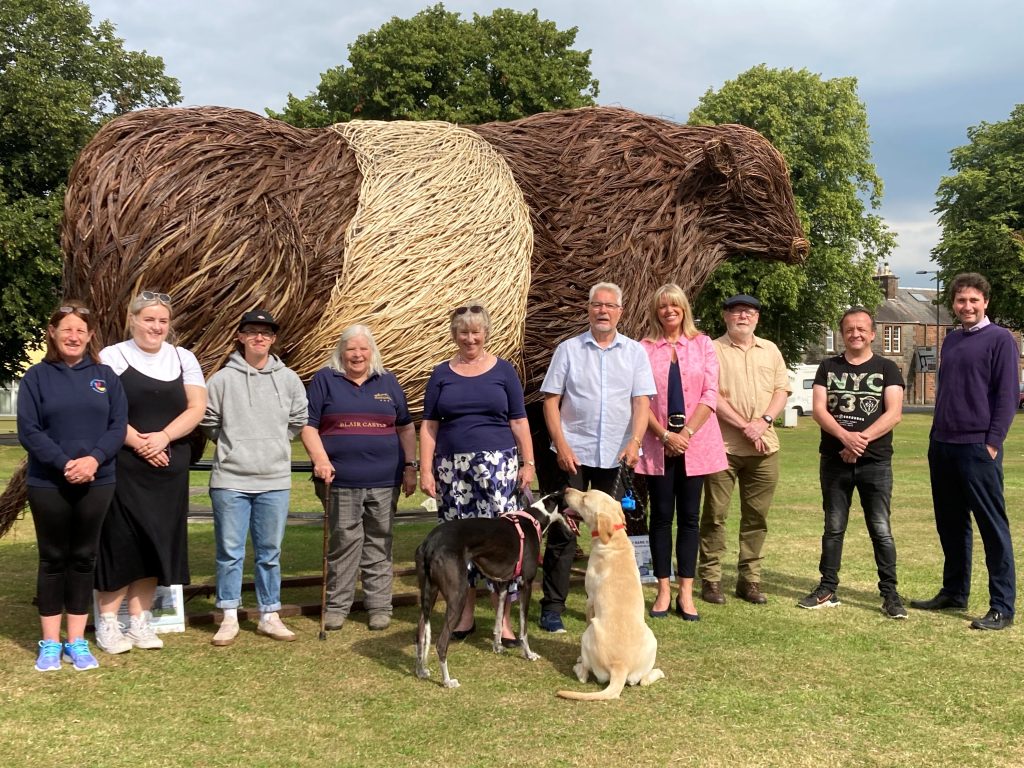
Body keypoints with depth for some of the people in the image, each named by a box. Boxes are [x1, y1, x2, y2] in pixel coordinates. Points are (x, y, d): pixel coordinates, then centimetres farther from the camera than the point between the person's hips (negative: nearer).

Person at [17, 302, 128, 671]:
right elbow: (28, 431, -8)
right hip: (48, 484, -2)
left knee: (83, 559, 9)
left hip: (97, 484, 2)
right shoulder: (37, 376, -1)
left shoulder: (105, 376, 5)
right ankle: (50, 643, 16)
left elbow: (118, 425, 0)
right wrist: (64, 464, -18)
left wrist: (93, 459, -16)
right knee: (53, 560, 7)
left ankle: (77, 642, 18)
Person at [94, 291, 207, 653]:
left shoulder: (183, 359, 10)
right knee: (121, 540, -3)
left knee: (157, 541, 5)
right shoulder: (112, 357, 0)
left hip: (170, 467, 4)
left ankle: (139, 621, 15)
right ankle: (108, 622, 7)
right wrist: (138, 443, -18)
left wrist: (163, 437, -14)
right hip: (123, 466, -4)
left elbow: (197, 407, 1)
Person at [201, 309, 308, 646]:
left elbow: (299, 421, 11)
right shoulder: (222, 379, -3)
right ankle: (229, 618, 14)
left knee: (270, 552, 10)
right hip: (230, 480, -2)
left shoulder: (288, 379, 3)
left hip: (275, 481, 2)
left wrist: (274, 442, 10)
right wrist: (233, 443, 5)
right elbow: (207, 422, 3)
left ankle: (269, 616, 20)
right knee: (230, 551, 4)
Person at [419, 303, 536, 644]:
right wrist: (426, 470, 1)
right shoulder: (442, 374, 9)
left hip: (497, 464, -2)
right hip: (452, 466, 2)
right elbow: (428, 426, 8)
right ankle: (465, 615, 18)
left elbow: (519, 421, 7)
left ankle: (503, 618, -2)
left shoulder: (503, 371, 7)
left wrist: (528, 463, 0)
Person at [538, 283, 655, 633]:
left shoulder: (635, 352, 6)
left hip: (616, 456, 2)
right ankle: (552, 606, 6)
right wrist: (560, 445, -10)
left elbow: (642, 401, 0)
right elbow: (550, 400, 1)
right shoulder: (569, 349, 3)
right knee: (562, 531, -1)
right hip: (573, 453, -1)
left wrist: (635, 441, -15)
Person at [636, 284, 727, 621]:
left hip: (694, 441, 0)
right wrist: (665, 435, -11)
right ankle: (663, 590, 11)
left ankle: (686, 593, 9)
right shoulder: (644, 349, 3)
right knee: (661, 516, 3)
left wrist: (686, 433, -11)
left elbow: (710, 394, -1)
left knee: (689, 516, 4)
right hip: (658, 444, 0)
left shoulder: (702, 344, 6)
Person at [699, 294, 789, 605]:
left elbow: (782, 390, 9)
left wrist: (763, 421, -8)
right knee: (715, 513, 0)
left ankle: (749, 579, 17)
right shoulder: (712, 350, -1)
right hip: (722, 445, -4)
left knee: (756, 515, 7)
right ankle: (710, 579, 9)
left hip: (764, 447, 4)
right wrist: (744, 426, -14)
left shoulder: (770, 350, 15)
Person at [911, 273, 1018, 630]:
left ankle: (1003, 608, 1)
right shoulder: (951, 340, 16)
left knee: (993, 527, -3)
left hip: (978, 448, -7)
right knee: (950, 525, 14)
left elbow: (1008, 395, -8)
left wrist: (993, 443, -14)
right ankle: (954, 591, 26)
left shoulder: (1000, 339, -4)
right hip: (941, 446, 7)